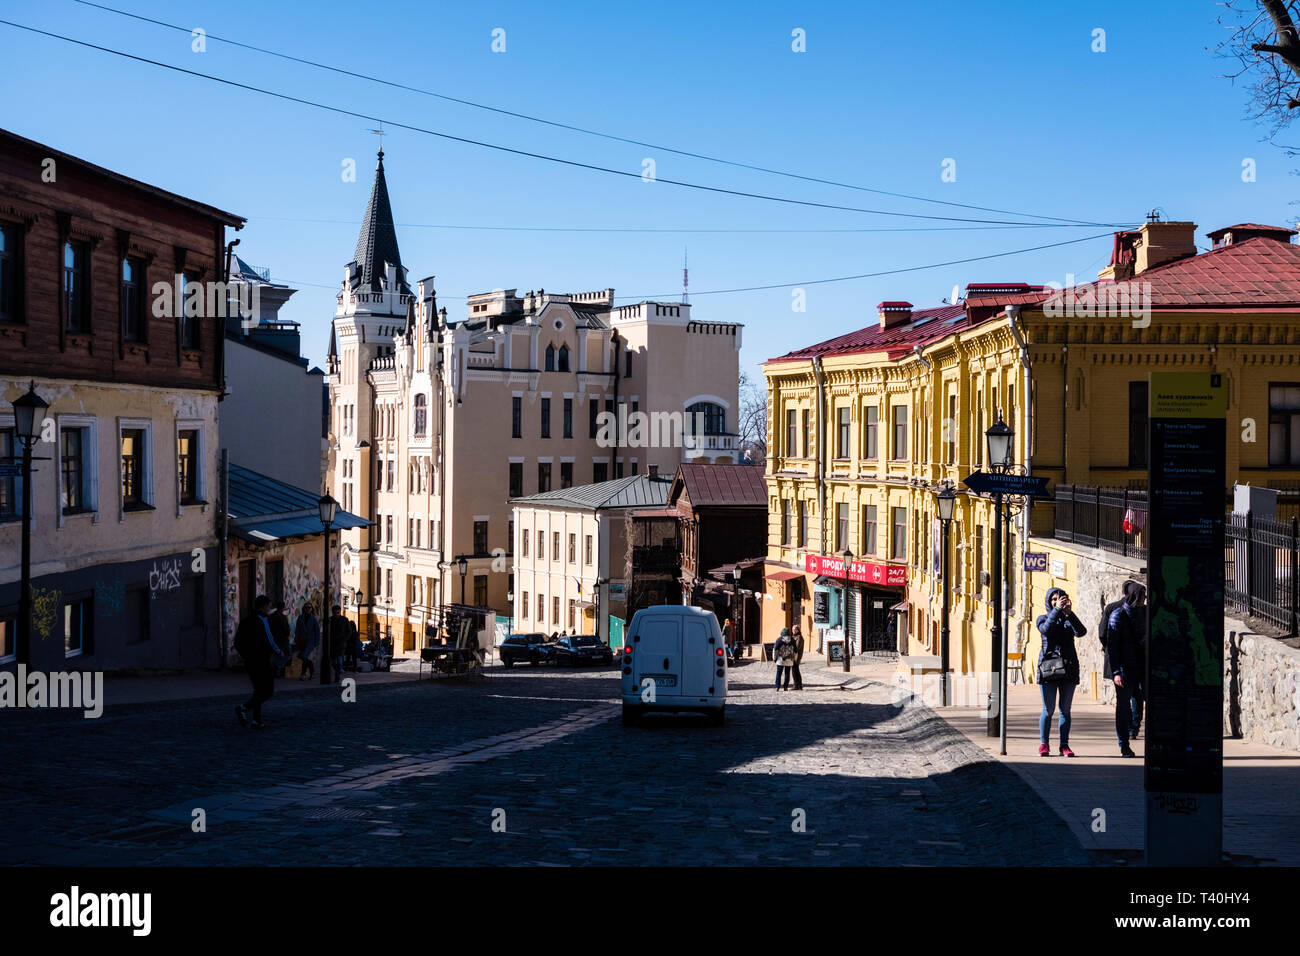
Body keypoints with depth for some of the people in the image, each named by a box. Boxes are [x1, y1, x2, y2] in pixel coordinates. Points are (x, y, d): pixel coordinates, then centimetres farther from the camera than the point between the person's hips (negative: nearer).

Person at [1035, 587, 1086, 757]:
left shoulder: (1069, 619, 12)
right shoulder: (1043, 618, 8)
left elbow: (1081, 632, -9)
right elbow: (1046, 629, -16)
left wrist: (1069, 613, -20)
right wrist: (1057, 610, -21)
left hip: (1069, 668, 2)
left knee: (1065, 709, 3)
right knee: (1048, 709, -3)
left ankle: (1064, 745, 7)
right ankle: (1044, 744, 6)